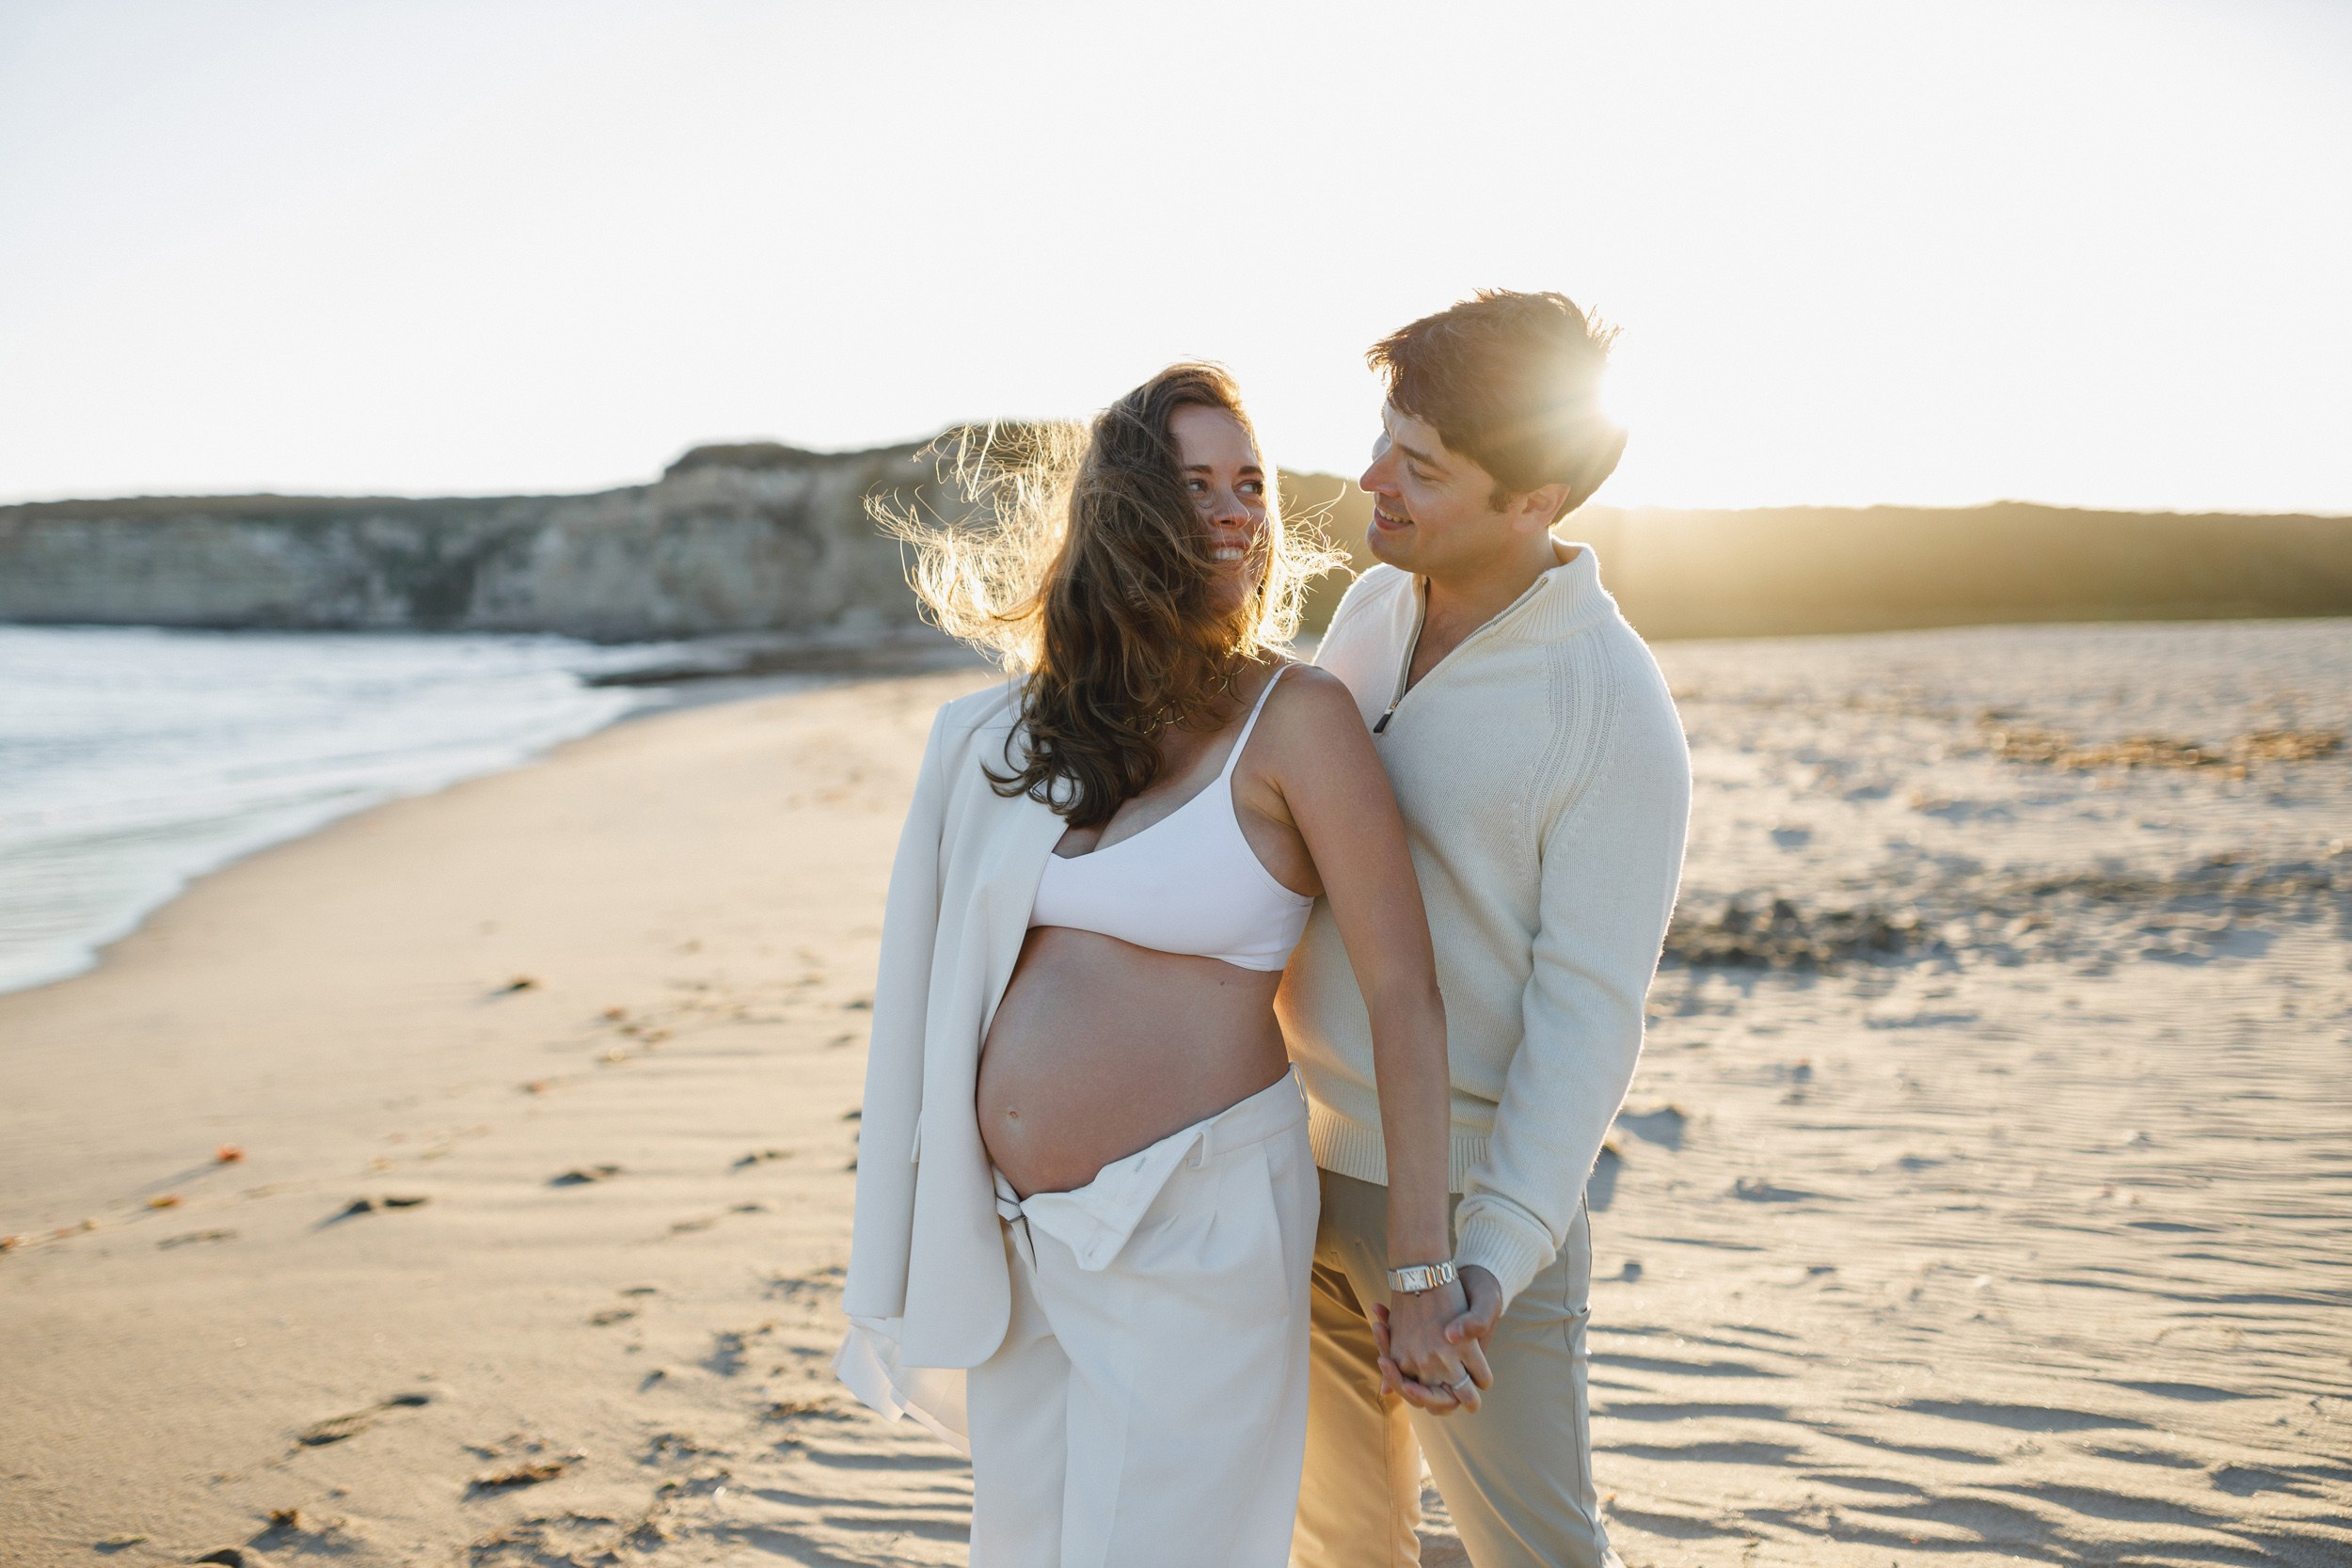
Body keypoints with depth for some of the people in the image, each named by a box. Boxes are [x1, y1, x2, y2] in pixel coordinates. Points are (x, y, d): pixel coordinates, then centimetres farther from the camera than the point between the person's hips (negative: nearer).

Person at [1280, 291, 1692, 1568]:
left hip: (1469, 1193, -6)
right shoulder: (1374, 606, -1)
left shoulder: (1618, 717, -22)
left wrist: (1494, 1264, -27)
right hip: (1307, 1165, 6)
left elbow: (1588, 1016, -20)